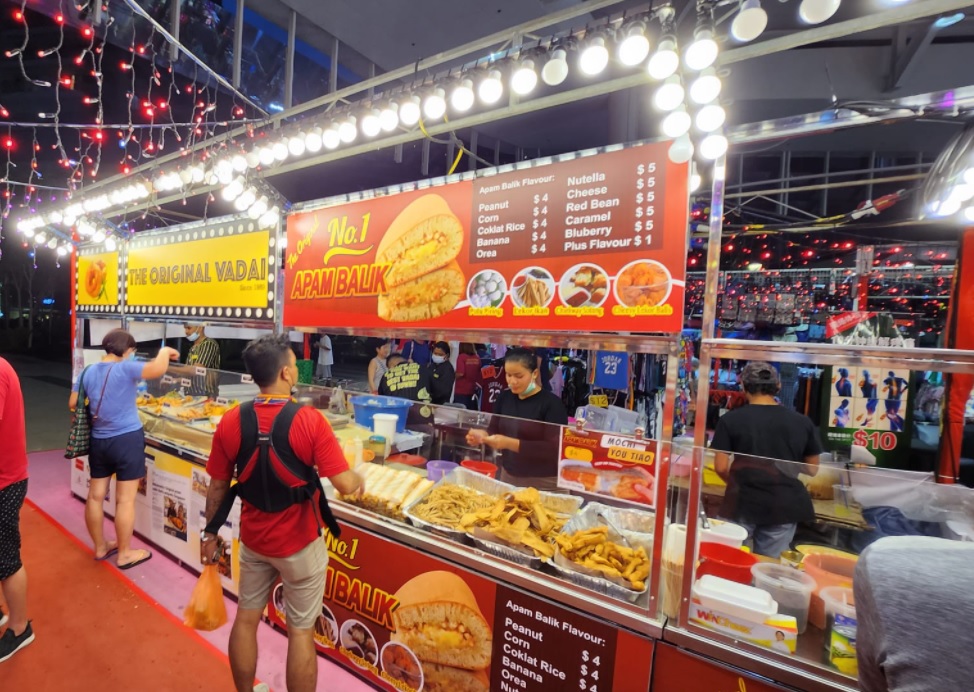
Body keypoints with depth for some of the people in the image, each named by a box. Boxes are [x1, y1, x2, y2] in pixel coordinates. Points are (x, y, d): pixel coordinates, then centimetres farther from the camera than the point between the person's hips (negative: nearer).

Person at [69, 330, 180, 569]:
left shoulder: (88, 372, 5)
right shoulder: (126, 369, -16)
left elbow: (73, 404, 10)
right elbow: (158, 369, -32)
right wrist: (165, 351, -13)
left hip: (98, 441, 7)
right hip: (127, 439, -7)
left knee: (95, 495, 17)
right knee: (125, 500, 3)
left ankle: (100, 547, 33)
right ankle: (124, 554, 14)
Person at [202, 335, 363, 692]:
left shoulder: (231, 421, -10)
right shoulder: (309, 420, -24)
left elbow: (218, 487, 0)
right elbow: (345, 485, -25)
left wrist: (210, 534, 14)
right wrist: (360, 479, -3)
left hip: (253, 540, 5)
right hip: (299, 544, -4)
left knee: (246, 619, 24)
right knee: (301, 631, 13)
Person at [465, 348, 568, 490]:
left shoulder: (552, 404, -15)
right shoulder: (504, 397, 3)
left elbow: (554, 449, -22)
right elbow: (494, 430, 7)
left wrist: (511, 443, -30)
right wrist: (483, 435, -16)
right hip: (507, 476, 5)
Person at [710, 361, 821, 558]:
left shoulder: (730, 419, -10)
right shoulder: (803, 422, -2)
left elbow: (721, 468, -10)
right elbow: (812, 470, 7)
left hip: (743, 504, -3)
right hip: (784, 506, 3)